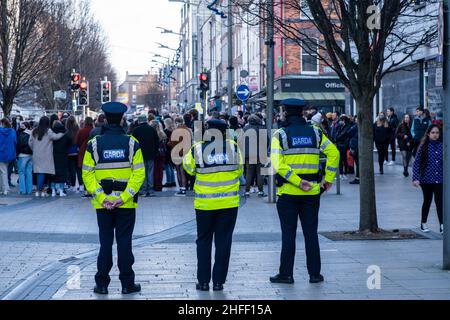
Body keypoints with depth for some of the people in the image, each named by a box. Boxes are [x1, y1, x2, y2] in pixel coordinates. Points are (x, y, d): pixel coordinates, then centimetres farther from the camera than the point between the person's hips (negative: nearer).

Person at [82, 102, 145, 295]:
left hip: (103, 204, 1)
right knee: (125, 242, 6)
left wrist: (102, 197, -9)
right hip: (126, 204, -1)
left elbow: (88, 174, -7)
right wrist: (124, 197, -12)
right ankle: (127, 284, 9)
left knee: (105, 243, 8)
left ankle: (102, 284, 11)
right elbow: (139, 173, -9)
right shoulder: (132, 143, -3)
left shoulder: (94, 144, -2)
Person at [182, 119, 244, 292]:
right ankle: (219, 281, 9)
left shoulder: (197, 149, -8)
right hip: (229, 202, 1)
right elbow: (239, 170, 9)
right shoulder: (233, 147, -3)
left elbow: (189, 168, 8)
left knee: (204, 241, 13)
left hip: (205, 203, 0)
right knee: (223, 241, 8)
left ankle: (203, 281, 13)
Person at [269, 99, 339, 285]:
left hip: (288, 192, -2)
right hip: (312, 192, 2)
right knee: (311, 233, 9)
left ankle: (286, 274, 8)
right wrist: (328, 179, 3)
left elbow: (278, 164, -17)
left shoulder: (280, 135, -5)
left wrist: (298, 182, -17)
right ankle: (315, 274, 11)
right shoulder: (315, 133, 4)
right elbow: (333, 153, -1)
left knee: (288, 234, 4)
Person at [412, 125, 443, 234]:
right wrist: (415, 178, -11)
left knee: (440, 201, -6)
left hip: (439, 179, 1)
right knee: (427, 201, 11)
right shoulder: (424, 146, -5)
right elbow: (417, 162, -5)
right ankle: (423, 224, 25)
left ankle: (442, 225, -7)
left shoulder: (442, 146, 0)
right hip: (426, 179, -1)